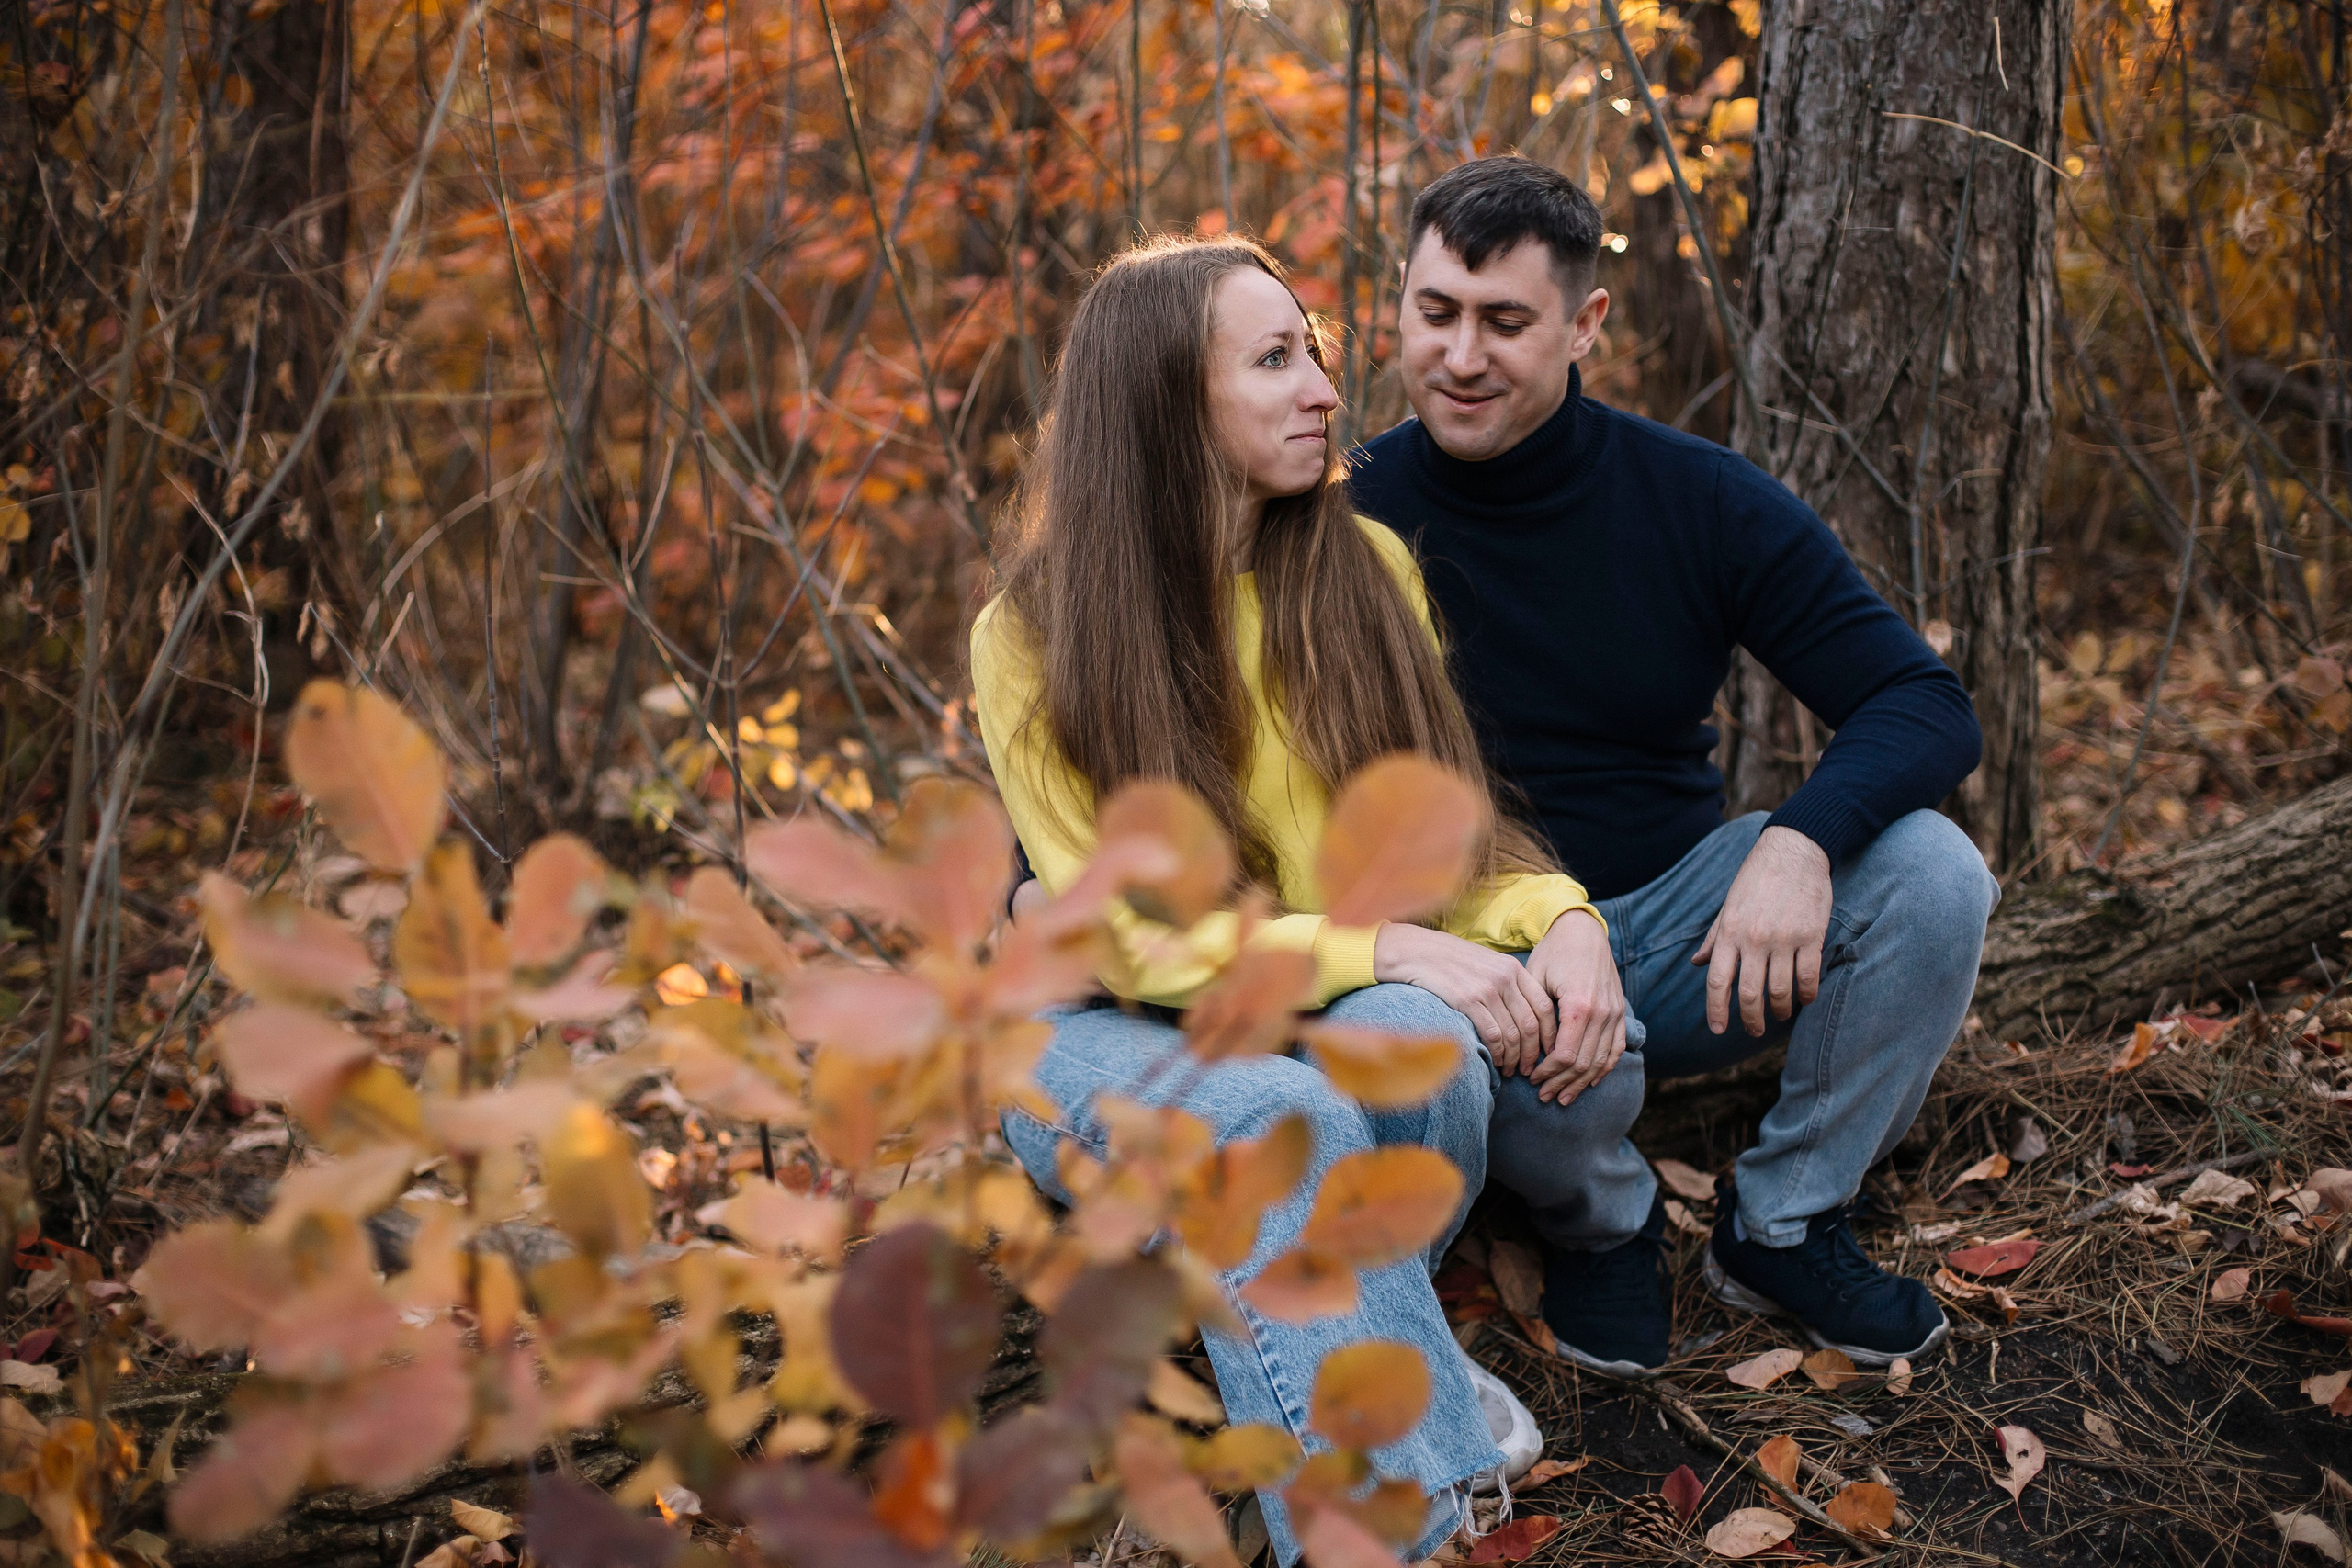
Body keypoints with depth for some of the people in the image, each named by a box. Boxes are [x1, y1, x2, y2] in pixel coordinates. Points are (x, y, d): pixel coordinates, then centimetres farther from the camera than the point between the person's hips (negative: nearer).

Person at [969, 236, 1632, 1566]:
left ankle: (1377, 1350, -10)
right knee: (1286, 1116, -37)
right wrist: (1377, 948, -28)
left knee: (1415, 1037, -34)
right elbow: (1130, 935, -14)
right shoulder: (1036, 635, -9)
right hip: (1119, 1040, -3)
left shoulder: (1367, 569, 2)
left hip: (1343, 1010, 3)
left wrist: (1559, 919, -17)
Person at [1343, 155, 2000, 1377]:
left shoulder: (1701, 499, -6)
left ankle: (1781, 1226, 1)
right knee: (1544, 1020, -37)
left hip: (1678, 921, 3)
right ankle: (1597, 1225, 1)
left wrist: (1801, 841, -30)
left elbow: (1927, 706, -8)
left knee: (1931, 873, -20)